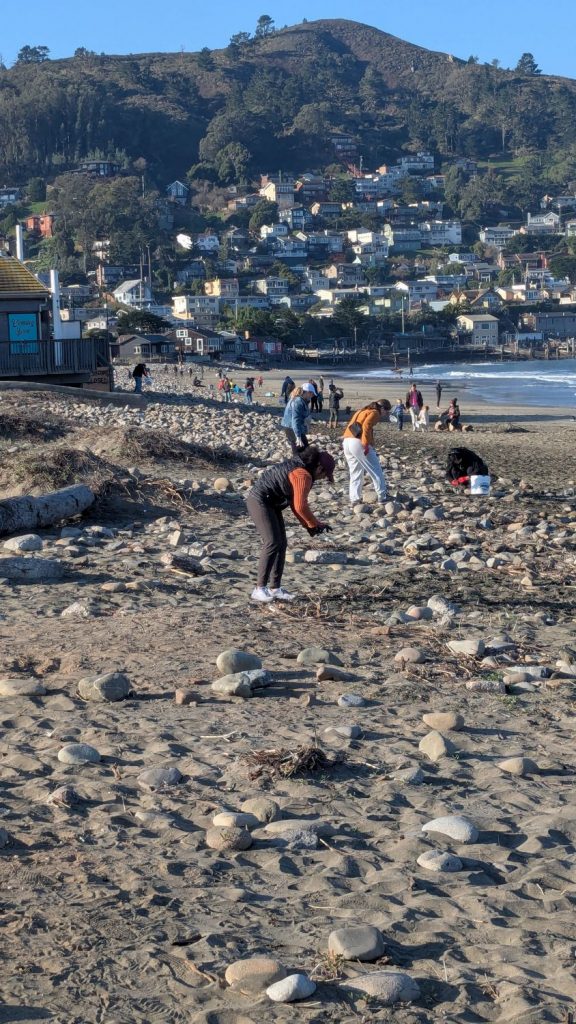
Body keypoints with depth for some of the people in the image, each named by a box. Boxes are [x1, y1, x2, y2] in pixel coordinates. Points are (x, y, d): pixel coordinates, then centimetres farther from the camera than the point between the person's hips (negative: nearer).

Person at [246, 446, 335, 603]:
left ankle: (275, 588, 8)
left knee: (281, 543, 8)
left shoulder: (299, 468, 13)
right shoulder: (303, 475, -20)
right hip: (259, 501, -11)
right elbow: (300, 506, -22)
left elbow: (296, 503, 15)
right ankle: (259, 589, -16)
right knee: (272, 543, -17)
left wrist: (308, 525, 9)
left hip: (270, 504, 11)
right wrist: (316, 524, -8)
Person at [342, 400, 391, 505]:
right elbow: (366, 426, -16)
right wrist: (366, 444, -19)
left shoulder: (363, 411, 27)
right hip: (358, 442, -8)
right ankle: (382, 496, 5)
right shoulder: (375, 413, 2)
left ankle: (354, 499, 11)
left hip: (346, 441, 8)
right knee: (376, 470, 4)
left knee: (355, 473, 16)